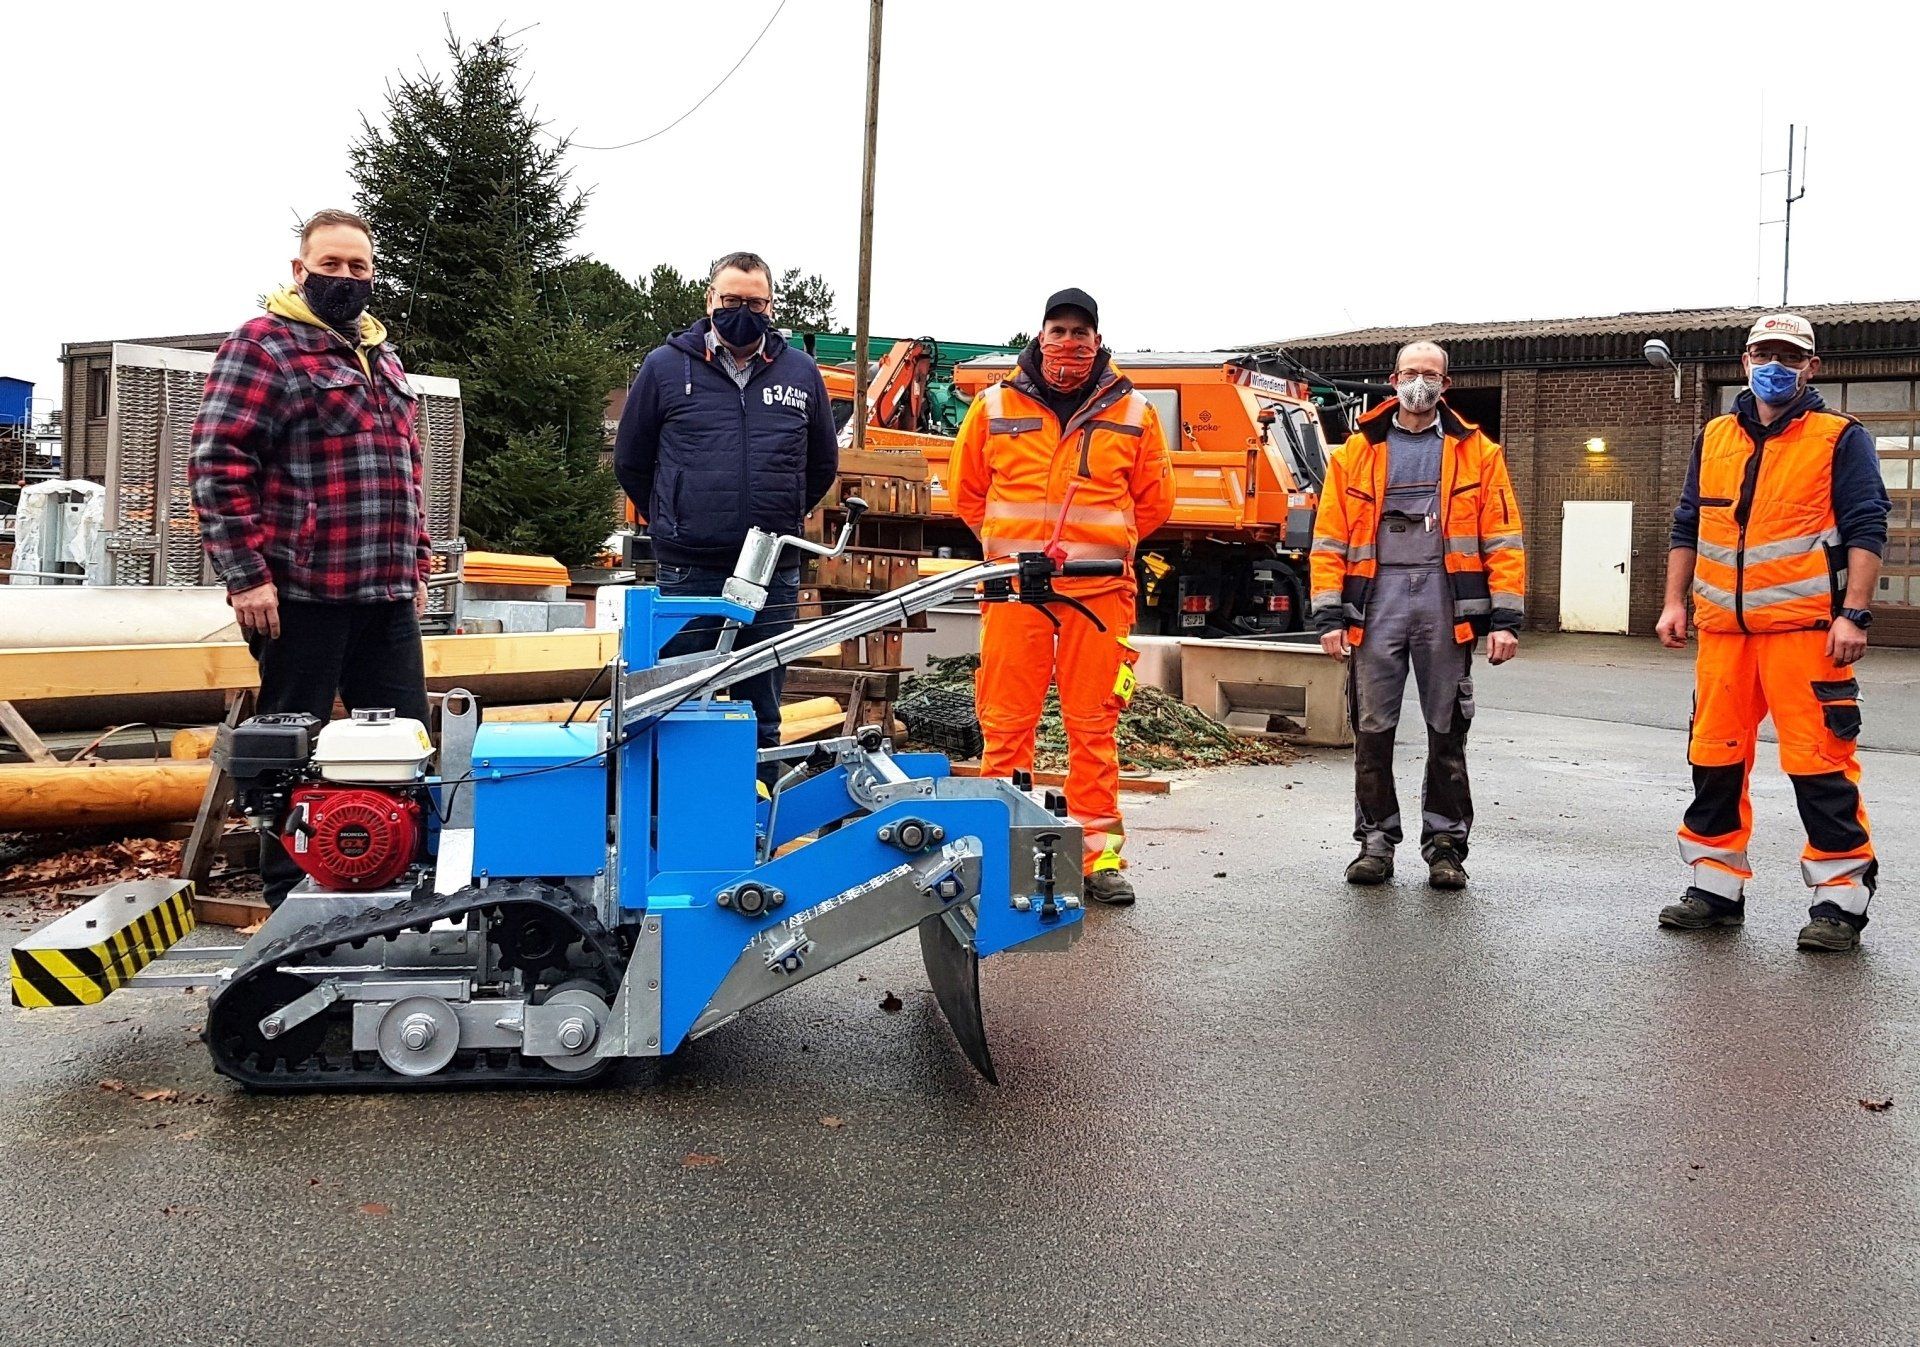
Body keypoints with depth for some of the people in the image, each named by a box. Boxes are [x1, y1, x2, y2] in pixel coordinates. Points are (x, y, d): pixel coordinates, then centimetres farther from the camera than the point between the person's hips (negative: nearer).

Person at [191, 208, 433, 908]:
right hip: (303, 592, -7)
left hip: (388, 595, 7)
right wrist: (246, 575, -17)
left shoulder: (381, 357, 19)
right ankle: (288, 896, 13)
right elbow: (218, 465, -12)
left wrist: (415, 563, 19)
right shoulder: (263, 345, -4)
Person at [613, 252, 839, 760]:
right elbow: (630, 459, 11)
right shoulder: (666, 366, 2)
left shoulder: (801, 373, 8)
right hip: (687, 575, -2)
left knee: (762, 718, 10)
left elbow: (823, 464, 20)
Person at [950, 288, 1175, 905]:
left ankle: (1098, 853, 10)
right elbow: (967, 491, 17)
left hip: (1099, 591, 0)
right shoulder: (995, 406, 8)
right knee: (1005, 723, 1)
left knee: (1093, 725, 3)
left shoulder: (1132, 413, 8)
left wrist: (1102, 546, 12)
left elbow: (1153, 502, 16)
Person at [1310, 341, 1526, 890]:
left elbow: (1503, 540, 5)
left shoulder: (1477, 453, 10)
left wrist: (1505, 618, -4)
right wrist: (1329, 615, -3)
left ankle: (1445, 844, 14)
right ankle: (1376, 840, 14)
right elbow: (1330, 539, 7)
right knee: (1373, 729, 2)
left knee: (1448, 731, 4)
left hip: (1447, 604, 0)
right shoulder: (1357, 452, 11)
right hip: (1376, 602, 1)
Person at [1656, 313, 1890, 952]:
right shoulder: (1714, 439, 15)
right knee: (1715, 757, 8)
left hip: (1805, 629, -5)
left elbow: (1865, 530, -4)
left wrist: (1853, 614, -13)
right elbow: (1687, 527, 19)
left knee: (1819, 762, -6)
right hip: (1723, 630, 5)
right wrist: (1675, 603, 11)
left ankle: (1842, 896, 5)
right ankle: (1716, 886, 19)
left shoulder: (1840, 439, 2)